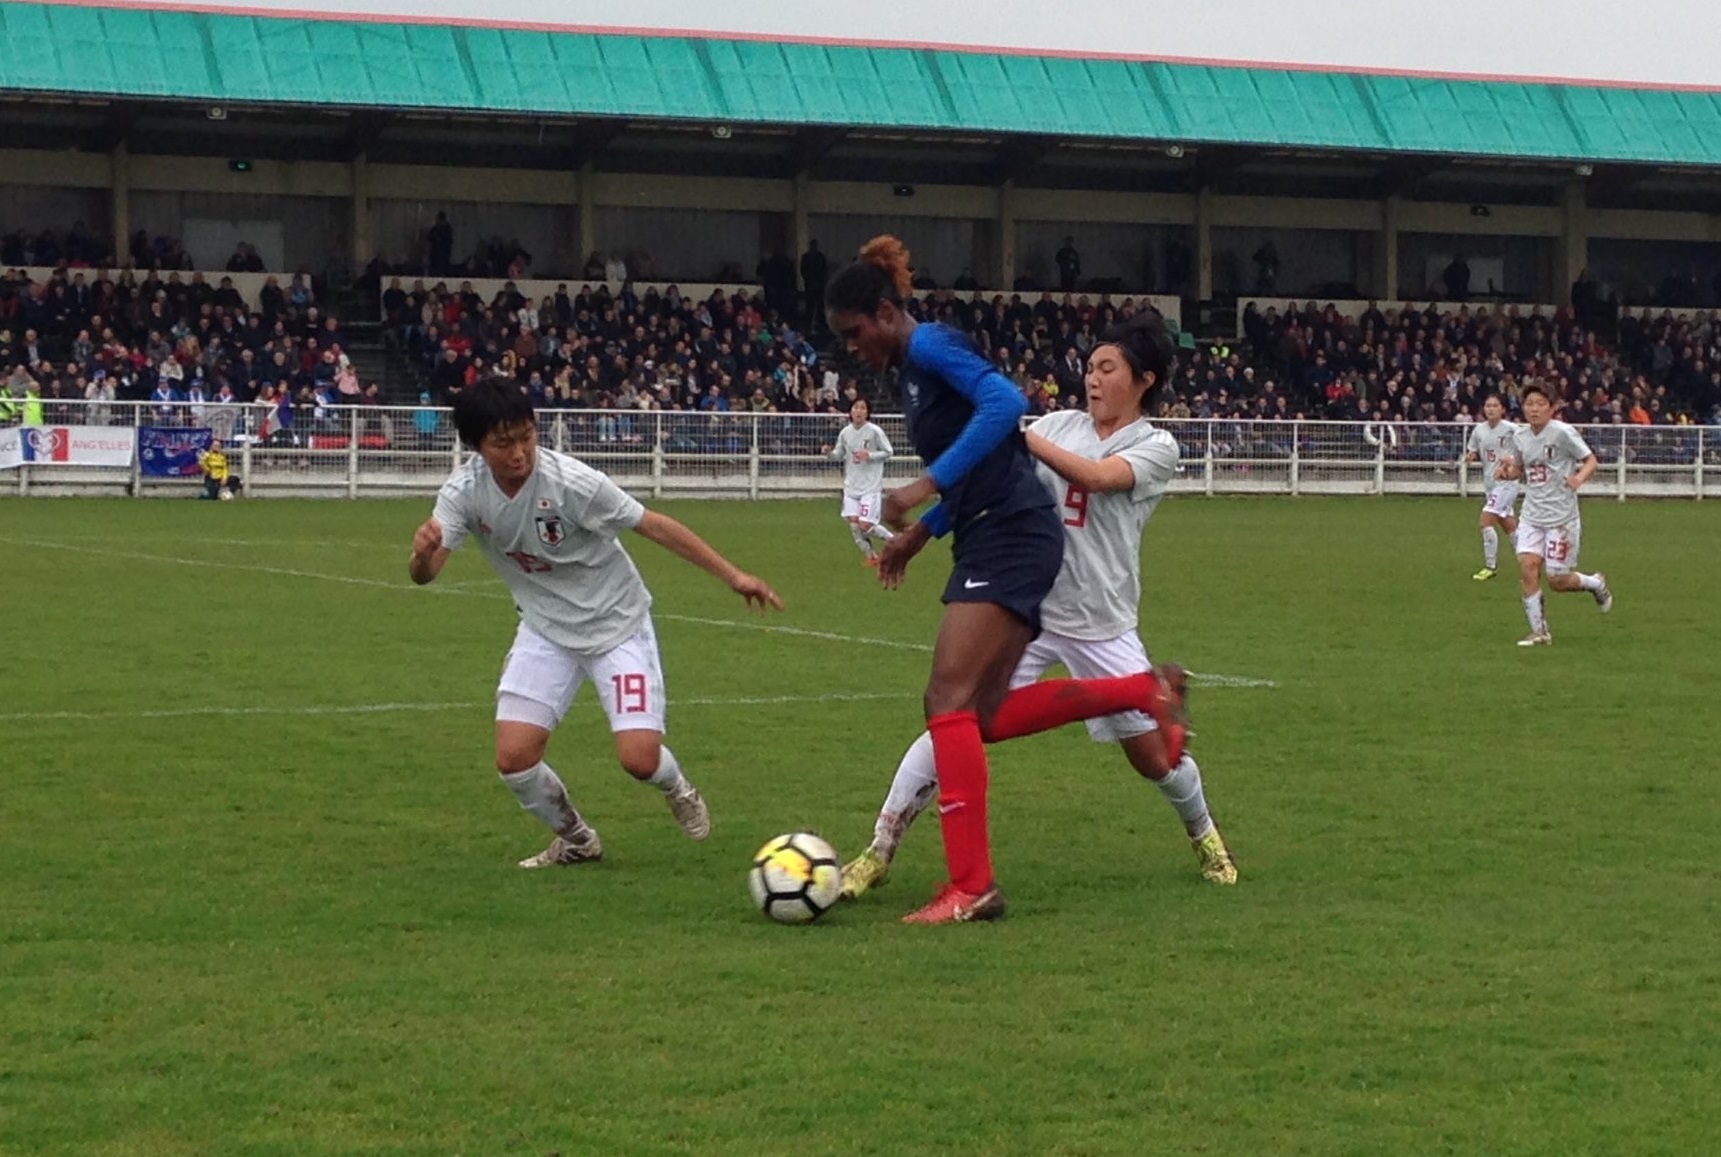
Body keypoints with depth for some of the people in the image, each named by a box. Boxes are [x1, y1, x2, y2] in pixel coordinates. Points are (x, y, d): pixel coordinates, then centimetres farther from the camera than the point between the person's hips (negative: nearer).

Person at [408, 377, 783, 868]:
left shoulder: (571, 481, -27)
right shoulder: (464, 492, -17)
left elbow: (654, 526, -18)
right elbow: (424, 574, -21)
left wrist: (734, 576, -16)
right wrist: (422, 555, -46)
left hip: (616, 622, -3)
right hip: (545, 630, 3)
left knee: (639, 758, -13)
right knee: (513, 758, -10)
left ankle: (677, 789, 26)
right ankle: (576, 840, 21)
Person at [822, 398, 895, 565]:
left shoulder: (875, 432, -9)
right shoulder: (845, 432, 3)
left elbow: (888, 453, -2)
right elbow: (839, 455, 13)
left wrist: (869, 455, -17)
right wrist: (829, 452, -9)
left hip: (871, 486, -5)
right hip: (851, 485, 5)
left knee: (865, 526, -11)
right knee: (852, 521, -4)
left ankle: (893, 540, 15)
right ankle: (870, 555, 15)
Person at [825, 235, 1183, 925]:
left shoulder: (930, 347, -10)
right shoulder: (909, 371, 19)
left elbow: (1004, 401, -29)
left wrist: (928, 486, -28)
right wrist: (921, 533, 18)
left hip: (1012, 534, -10)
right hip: (992, 539, 10)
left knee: (949, 702, -14)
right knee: (986, 718, 8)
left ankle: (971, 887, -14)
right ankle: (1144, 693, 18)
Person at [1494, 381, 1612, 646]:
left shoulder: (1563, 433, -12)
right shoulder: (1520, 437, 5)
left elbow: (1591, 460, -6)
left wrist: (1580, 477, -27)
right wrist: (1508, 472, -3)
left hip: (1561, 516, -5)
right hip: (1532, 515, 5)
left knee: (1558, 580, -2)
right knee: (1527, 566, -12)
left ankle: (1595, 583, 31)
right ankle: (1539, 631, -2)